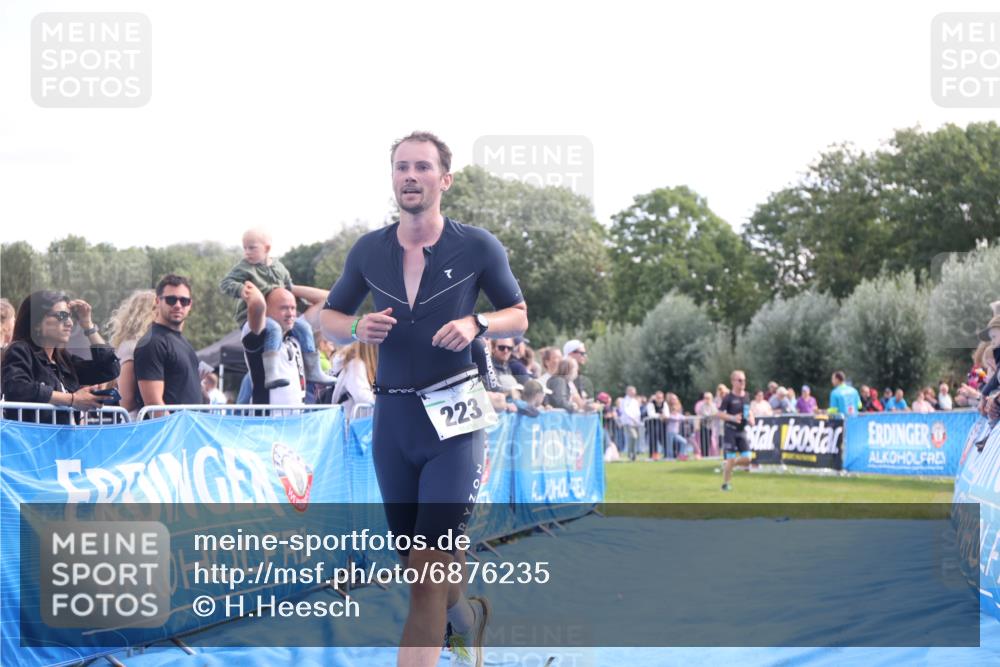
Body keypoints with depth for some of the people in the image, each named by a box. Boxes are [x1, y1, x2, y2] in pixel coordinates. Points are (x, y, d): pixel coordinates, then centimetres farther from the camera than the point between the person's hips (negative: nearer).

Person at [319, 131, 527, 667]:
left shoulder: (477, 246, -4)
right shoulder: (369, 250, 4)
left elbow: (519, 316, 6)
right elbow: (329, 319, 14)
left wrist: (476, 324, -15)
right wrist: (358, 328, -9)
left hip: (454, 418, -4)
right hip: (391, 416, 4)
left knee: (430, 562, -12)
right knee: (411, 558, 16)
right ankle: (466, 615, 46)